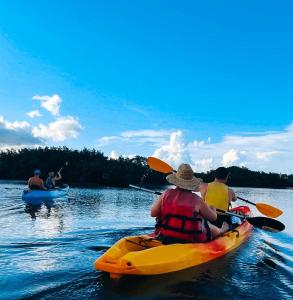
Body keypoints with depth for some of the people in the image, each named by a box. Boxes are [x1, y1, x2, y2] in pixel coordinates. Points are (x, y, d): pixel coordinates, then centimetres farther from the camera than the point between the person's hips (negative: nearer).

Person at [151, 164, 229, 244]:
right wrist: (212, 209, 23)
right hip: (191, 241, -3)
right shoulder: (196, 200, -13)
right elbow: (213, 217, 1)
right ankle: (222, 230, 53)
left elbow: (153, 213, -5)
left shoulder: (166, 194, -9)